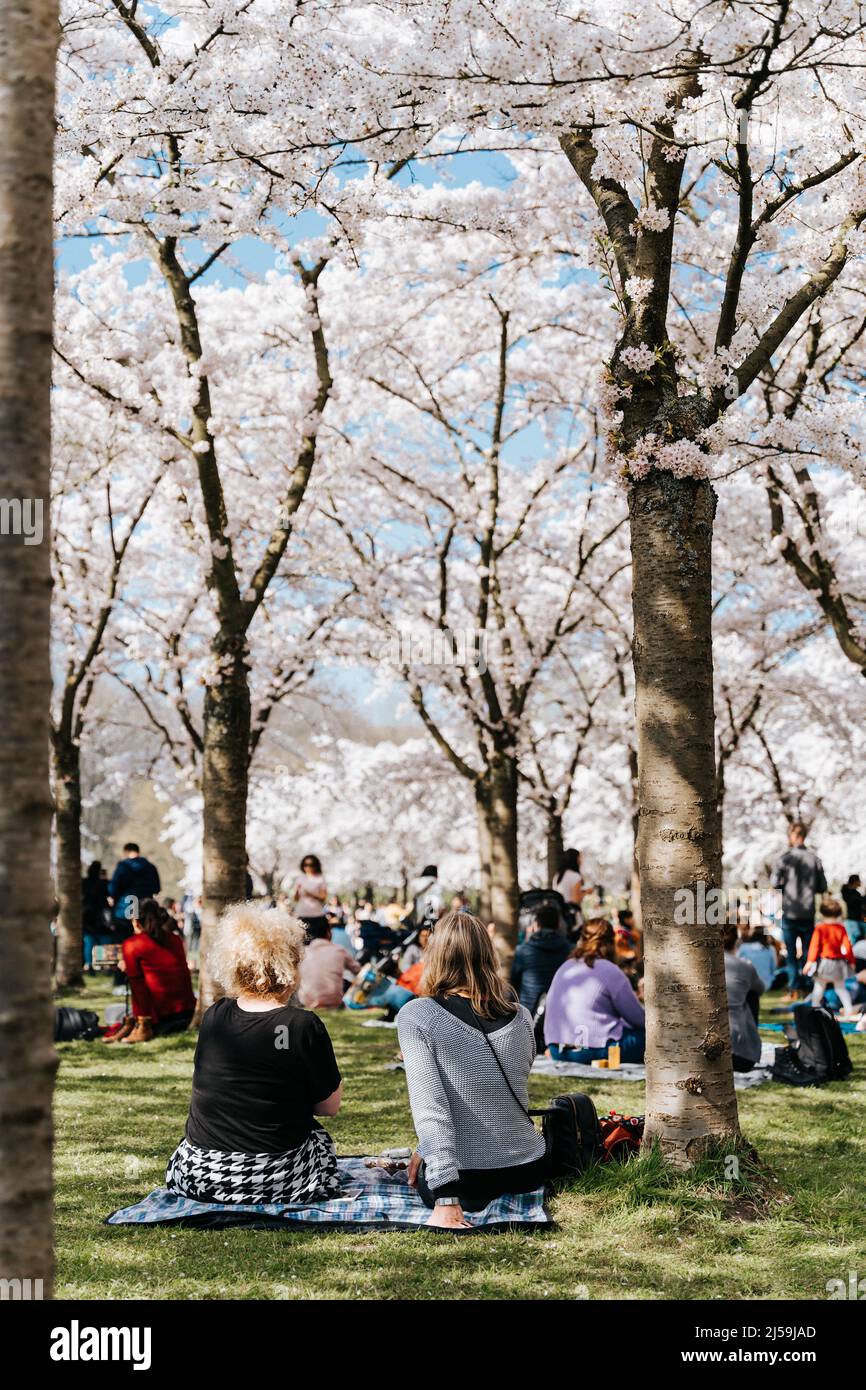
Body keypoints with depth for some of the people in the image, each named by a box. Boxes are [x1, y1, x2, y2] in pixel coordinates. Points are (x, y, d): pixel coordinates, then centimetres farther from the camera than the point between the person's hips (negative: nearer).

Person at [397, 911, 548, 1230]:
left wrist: (446, 1199, -23)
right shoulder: (520, 1016, 1)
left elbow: (430, 1107, -21)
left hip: (463, 1179, -5)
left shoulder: (415, 1016, -13)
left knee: (421, 1176, 34)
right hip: (528, 1173, 5)